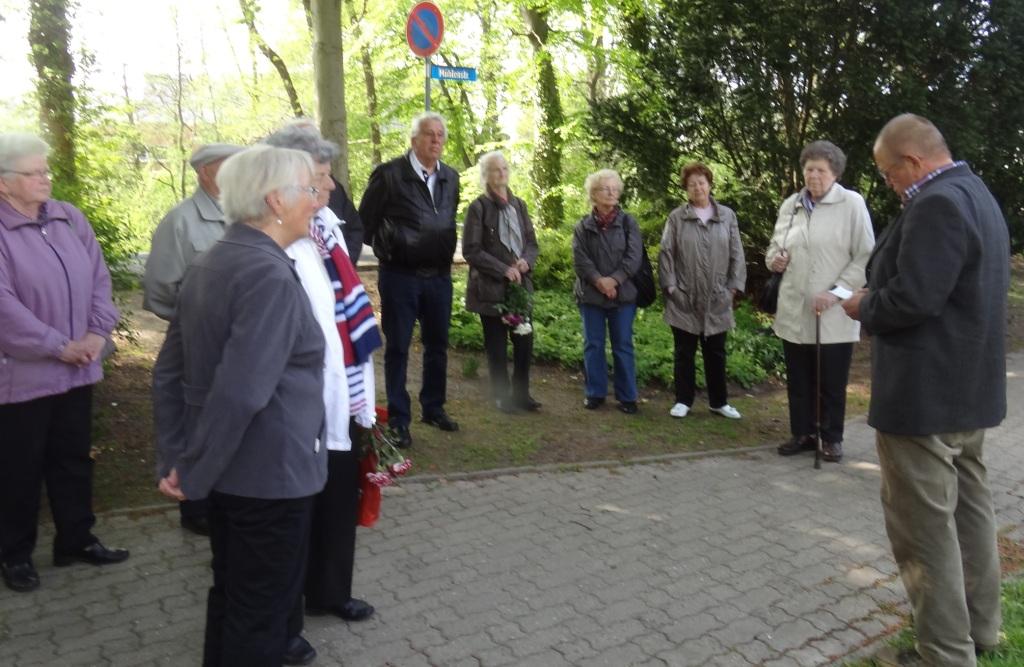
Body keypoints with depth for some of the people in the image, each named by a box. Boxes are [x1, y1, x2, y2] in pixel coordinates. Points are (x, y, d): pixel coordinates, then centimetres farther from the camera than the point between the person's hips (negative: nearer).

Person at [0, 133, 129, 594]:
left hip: (77, 368, 6)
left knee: (74, 459, 16)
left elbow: (99, 278, 6)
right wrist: (58, 346, -18)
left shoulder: (69, 218, 6)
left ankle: (76, 540, 31)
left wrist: (97, 332, -6)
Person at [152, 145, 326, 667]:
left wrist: (174, 458, 10)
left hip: (228, 466, 9)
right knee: (263, 605, 10)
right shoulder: (270, 275, -23)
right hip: (270, 471, -9)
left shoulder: (209, 264, 6)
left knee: (232, 590, 25)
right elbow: (239, 394, -29)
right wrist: (191, 476, -17)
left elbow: (168, 372, 9)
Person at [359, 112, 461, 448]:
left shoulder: (450, 177, 8)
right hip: (400, 276, -5)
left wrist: (447, 255, 10)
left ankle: (434, 408, 28)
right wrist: (387, 252, 0)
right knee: (398, 347, 3)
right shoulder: (389, 174, -8)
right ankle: (398, 419, 12)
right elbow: (366, 222, -4)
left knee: (437, 344, 13)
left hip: (439, 276, 5)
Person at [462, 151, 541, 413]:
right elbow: (471, 250, -11)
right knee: (497, 346, 4)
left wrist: (526, 261, -7)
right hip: (491, 287, -5)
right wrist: (503, 270, -15)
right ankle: (502, 396, 17)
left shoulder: (519, 205, 11)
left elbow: (532, 242, 15)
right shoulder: (479, 207, -7)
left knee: (525, 341, 6)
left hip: (520, 284, 5)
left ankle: (521, 393, 21)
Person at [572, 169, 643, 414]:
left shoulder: (628, 222, 4)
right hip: (590, 294, 1)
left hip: (623, 293, -1)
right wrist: (599, 281, -19)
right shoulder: (583, 225, 4)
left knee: (623, 346, 5)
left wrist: (614, 280, -17)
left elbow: (634, 257, -6)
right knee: (593, 345, 8)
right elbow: (579, 259, -6)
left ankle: (627, 396, 14)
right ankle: (595, 393, 20)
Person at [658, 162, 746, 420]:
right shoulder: (677, 217, 1)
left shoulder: (727, 216, 5)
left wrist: (734, 286, -1)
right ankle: (683, 400, 18)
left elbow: (736, 254, 6)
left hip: (717, 299, 1)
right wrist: (670, 286, -8)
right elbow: (666, 254, -1)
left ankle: (719, 401, 23)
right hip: (684, 299, -1)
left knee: (716, 352, 11)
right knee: (684, 352, 8)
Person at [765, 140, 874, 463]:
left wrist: (836, 292, -16)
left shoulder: (852, 204, -5)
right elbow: (775, 246, 20)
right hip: (794, 310, 4)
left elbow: (865, 257, -7)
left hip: (834, 314, -4)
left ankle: (831, 438, 23)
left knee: (832, 384, 7)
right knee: (798, 381, 12)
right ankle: (803, 433, 27)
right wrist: (774, 259, -3)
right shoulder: (790, 205, 9)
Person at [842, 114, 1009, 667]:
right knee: (969, 508, 20)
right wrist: (878, 297, 10)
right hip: (968, 386, 11)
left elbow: (911, 299, -28)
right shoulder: (974, 194, 14)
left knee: (923, 526, -1)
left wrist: (863, 306, -9)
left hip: (926, 394, -11)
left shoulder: (936, 204, -20)